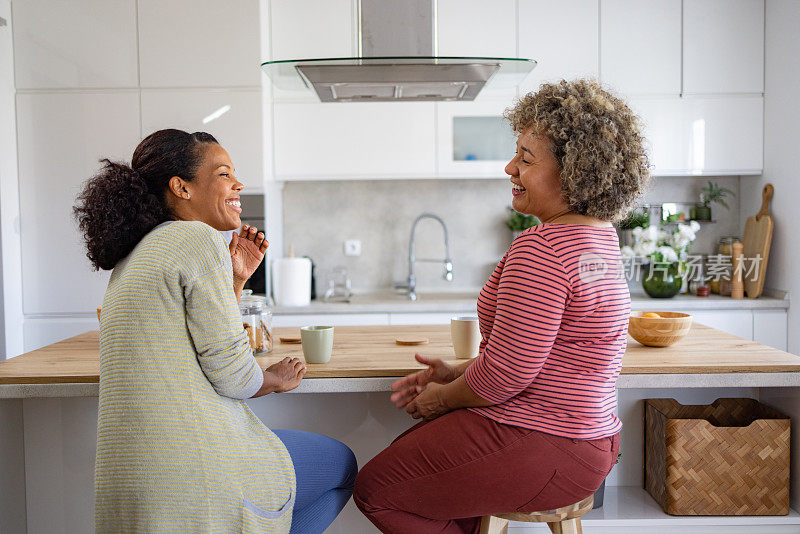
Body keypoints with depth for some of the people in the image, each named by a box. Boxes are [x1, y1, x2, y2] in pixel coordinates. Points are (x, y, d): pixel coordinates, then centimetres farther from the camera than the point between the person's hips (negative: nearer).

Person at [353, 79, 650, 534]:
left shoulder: (539, 249, -25)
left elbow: (507, 372, -24)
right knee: (406, 448, 24)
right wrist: (457, 374, 9)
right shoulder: (600, 236, 8)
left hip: (539, 449, -10)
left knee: (374, 489, 4)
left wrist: (445, 397, -4)